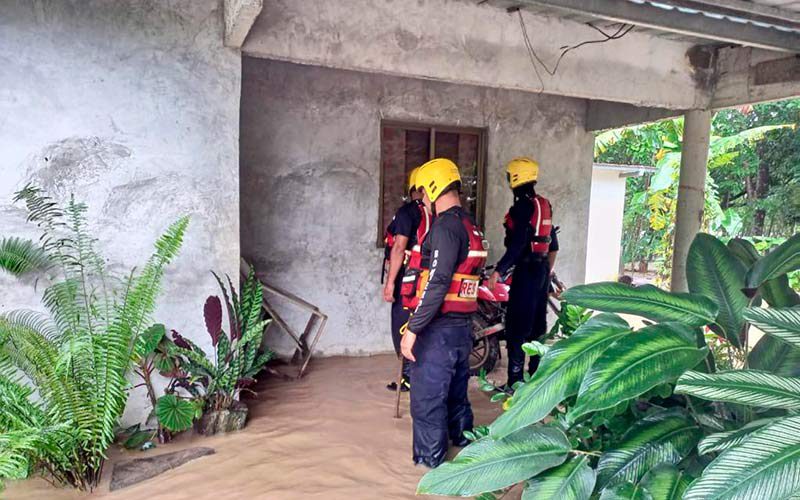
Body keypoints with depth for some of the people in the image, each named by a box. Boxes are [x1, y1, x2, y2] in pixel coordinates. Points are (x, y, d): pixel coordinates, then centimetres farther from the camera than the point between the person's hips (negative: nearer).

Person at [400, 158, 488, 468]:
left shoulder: (446, 226, -16)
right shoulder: (472, 227, 13)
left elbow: (437, 284, -24)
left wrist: (413, 329, -21)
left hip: (439, 329, -9)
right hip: (464, 327, 9)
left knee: (427, 401, 3)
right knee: (456, 396, 22)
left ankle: (430, 463, 14)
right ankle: (466, 449, 36)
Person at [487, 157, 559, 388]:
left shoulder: (523, 206, -14)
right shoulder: (544, 205, 13)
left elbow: (517, 244, -22)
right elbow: (553, 245, 18)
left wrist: (498, 271, -21)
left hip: (526, 270, -9)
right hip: (542, 269, 9)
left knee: (516, 326, -6)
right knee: (538, 324, 15)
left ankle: (515, 381, -4)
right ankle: (537, 374, 25)